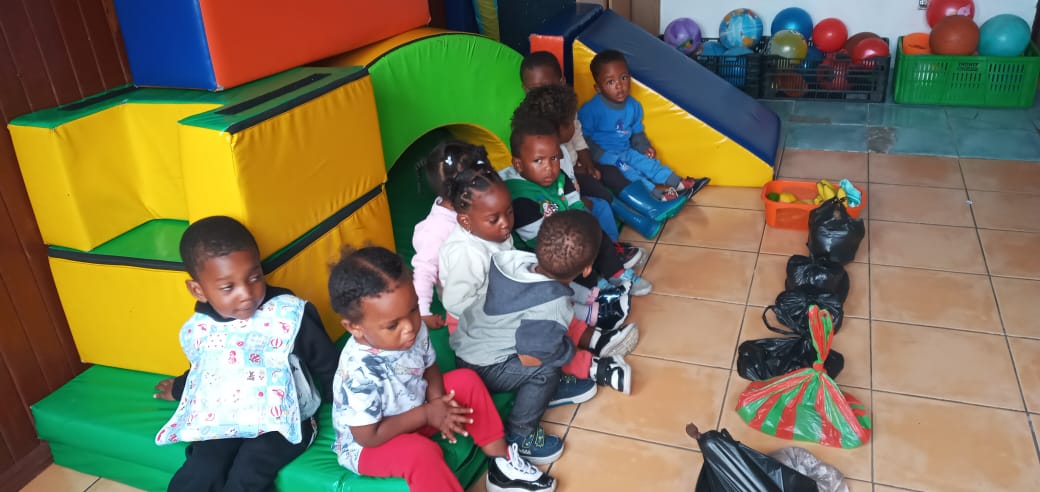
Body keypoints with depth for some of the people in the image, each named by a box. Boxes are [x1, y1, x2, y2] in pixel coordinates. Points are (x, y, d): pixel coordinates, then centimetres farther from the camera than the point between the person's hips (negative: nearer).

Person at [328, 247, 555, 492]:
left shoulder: (414, 330, -17)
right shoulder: (360, 372, -36)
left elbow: (429, 368, 2)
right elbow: (369, 436, -28)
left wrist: (437, 403, -18)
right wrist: (427, 414, -23)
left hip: (412, 414, 7)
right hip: (367, 447, -7)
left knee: (467, 380, -2)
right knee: (422, 452, -34)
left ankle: (502, 463, 4)